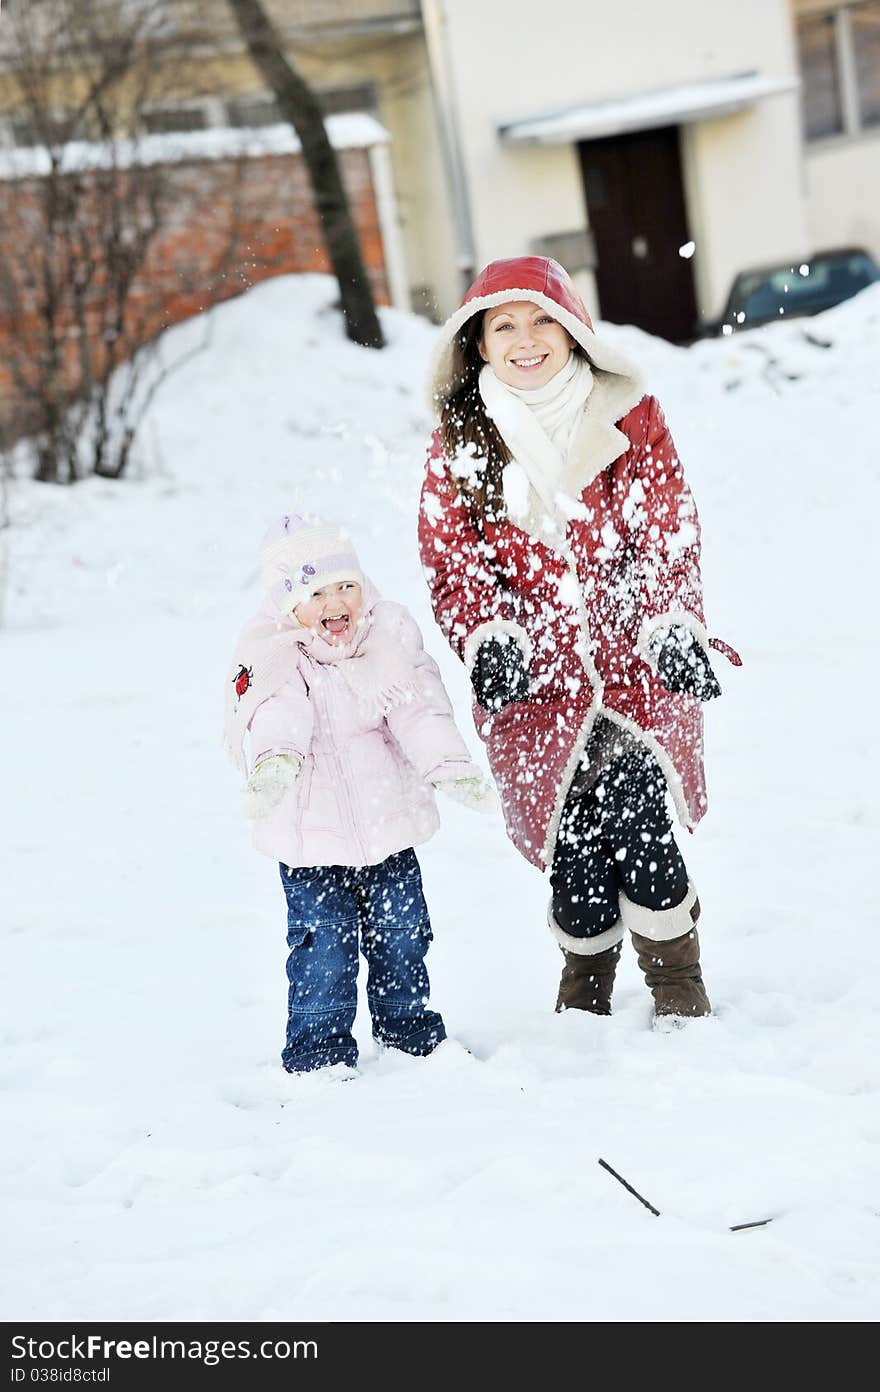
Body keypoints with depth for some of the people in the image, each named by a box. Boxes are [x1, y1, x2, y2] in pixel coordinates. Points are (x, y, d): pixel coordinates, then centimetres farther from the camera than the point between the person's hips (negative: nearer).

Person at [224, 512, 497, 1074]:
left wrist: (453, 769, -15)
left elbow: (421, 712, -2)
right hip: (311, 839, -3)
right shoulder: (275, 659, -12)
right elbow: (275, 716, -29)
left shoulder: (390, 638, -1)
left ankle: (407, 1023, 32)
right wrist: (274, 761, -50)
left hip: (388, 823, 4)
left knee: (402, 933, 12)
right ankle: (319, 1046, 10)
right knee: (325, 943, -4)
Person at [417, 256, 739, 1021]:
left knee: (633, 808, -16)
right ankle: (585, 995, 21)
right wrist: (487, 639, -13)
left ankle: (678, 987, 2)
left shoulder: (631, 418, 3)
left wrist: (673, 628, -14)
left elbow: (666, 539, 2)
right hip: (537, 679, 1)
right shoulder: (459, 443, 5)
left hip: (634, 663, -1)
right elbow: (452, 561, 5)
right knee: (574, 837, -3)